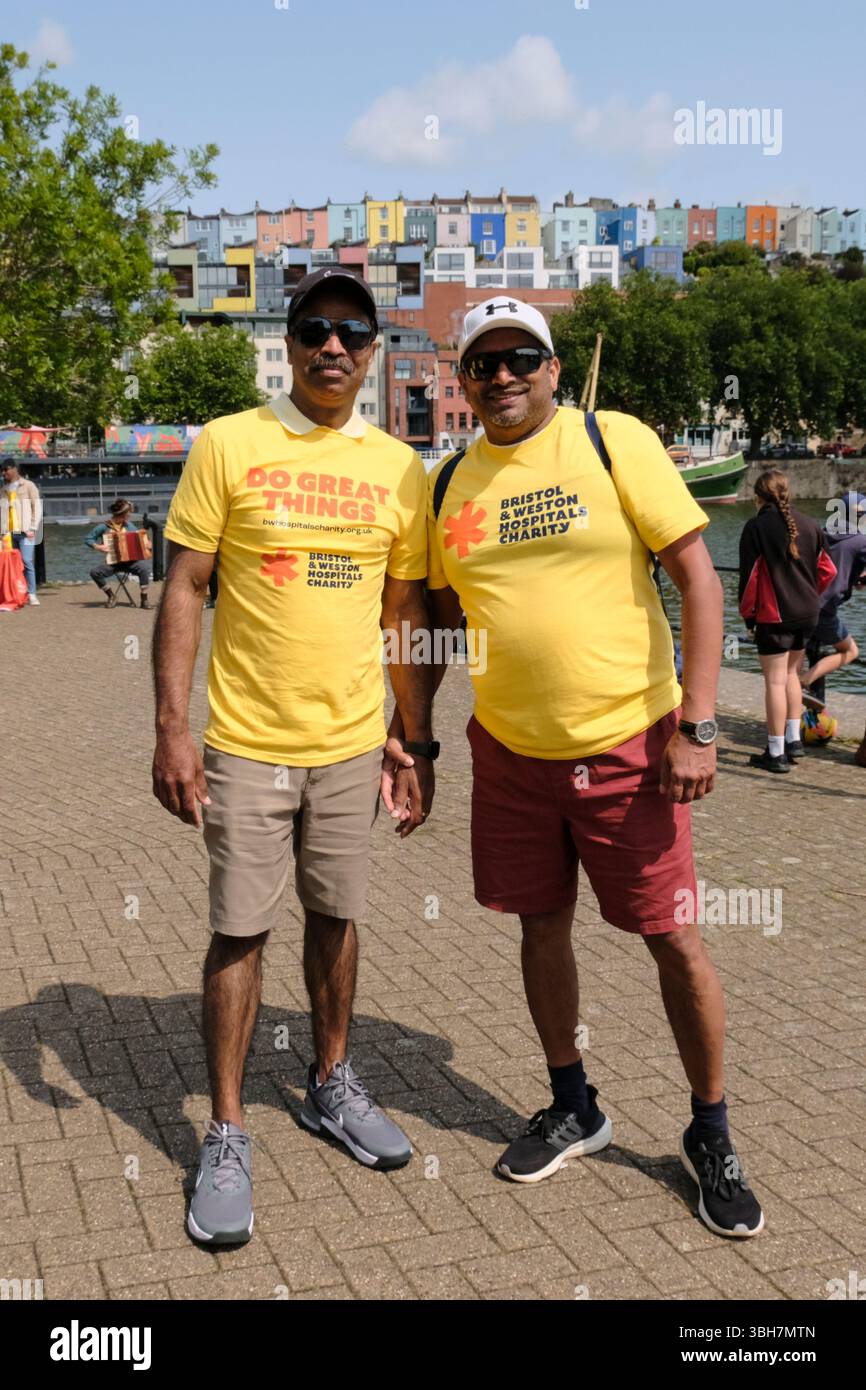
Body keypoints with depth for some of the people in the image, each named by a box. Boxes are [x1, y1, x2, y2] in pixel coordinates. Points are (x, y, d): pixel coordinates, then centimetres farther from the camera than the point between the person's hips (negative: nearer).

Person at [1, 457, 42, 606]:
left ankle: (32, 594, -9)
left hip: (25, 532, -5)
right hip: (10, 532, 5)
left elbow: (37, 508, -2)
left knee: (27, 562, -13)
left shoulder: (28, 486, 2)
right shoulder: (5, 488, 16)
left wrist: (32, 529, -8)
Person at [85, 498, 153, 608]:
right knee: (95, 572, -28)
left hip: (130, 562, 1)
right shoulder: (104, 526, -2)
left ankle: (144, 598, -14)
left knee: (145, 567, -31)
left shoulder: (128, 525, 8)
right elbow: (87, 539, 3)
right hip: (112, 563, -1)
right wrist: (97, 547, -14)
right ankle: (111, 595, -4)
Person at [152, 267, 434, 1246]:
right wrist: (171, 731, -12)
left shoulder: (399, 469, 5)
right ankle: (225, 1137, 16)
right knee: (240, 933, 2)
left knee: (335, 917, 14)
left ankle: (330, 1087, 34)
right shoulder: (228, 444, -4)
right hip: (246, 743, -3)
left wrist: (417, 741, 11)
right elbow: (183, 589, -5)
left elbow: (405, 613, 11)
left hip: (352, 742, 3)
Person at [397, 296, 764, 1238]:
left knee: (674, 938, 2)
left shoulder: (614, 442, -8)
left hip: (628, 742, -4)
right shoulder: (448, 484, 5)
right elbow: (440, 615, 15)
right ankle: (573, 1110, 34)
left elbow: (697, 574, -9)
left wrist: (697, 726, -15)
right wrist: (407, 729, 11)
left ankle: (710, 1134, 23)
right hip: (509, 750, 4)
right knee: (542, 926, 13)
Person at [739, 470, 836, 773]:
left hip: (774, 615, -6)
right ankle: (794, 739, 22)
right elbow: (827, 570, 9)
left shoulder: (756, 527, -10)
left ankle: (776, 753, 0)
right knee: (792, 674, 20)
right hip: (807, 614, 6)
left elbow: (749, 576, -10)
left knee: (775, 681, -3)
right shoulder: (810, 524, 5)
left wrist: (748, 613, 2)